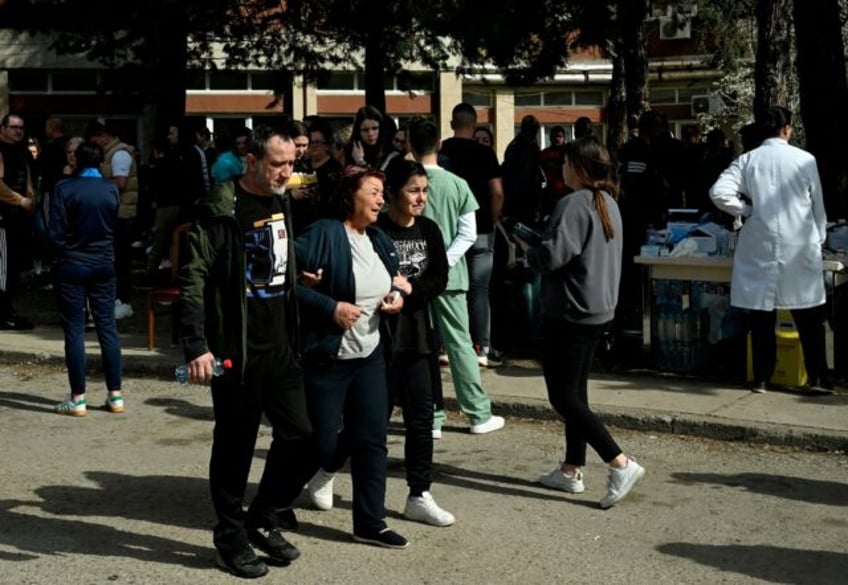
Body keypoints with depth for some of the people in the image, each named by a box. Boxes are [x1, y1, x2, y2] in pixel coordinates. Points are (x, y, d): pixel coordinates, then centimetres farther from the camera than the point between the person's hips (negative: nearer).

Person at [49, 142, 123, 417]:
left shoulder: (64, 188, -10)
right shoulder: (111, 189, -1)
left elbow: (56, 232, -9)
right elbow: (119, 227, 7)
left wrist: (62, 254, 6)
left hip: (70, 267, -3)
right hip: (103, 266, 3)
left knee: (74, 330, 1)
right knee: (107, 327, 7)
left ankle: (78, 399, 2)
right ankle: (115, 395, 8)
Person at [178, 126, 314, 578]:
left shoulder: (284, 204, 10)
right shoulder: (221, 211, -12)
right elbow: (193, 279, -16)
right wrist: (197, 347, -23)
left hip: (281, 346, 7)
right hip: (236, 350, -6)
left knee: (302, 437, 6)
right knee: (235, 447, 4)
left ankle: (263, 520, 25)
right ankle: (231, 538, 20)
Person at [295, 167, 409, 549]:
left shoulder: (379, 240, 9)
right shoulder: (323, 234, -15)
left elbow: (390, 283, 25)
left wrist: (396, 297, 3)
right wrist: (331, 307, -23)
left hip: (370, 356, 7)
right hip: (325, 356, -7)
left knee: (372, 439, 7)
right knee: (323, 441, 0)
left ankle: (370, 523, 18)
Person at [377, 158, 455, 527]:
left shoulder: (429, 231, 7)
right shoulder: (376, 231, -10)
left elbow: (439, 280, 1)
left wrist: (408, 290, -13)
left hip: (417, 336, 5)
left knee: (421, 417, 6)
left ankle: (419, 497, 15)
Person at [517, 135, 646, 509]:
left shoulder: (574, 204, -19)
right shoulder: (608, 204, 12)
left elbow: (552, 256, -26)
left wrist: (527, 249, -4)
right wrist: (540, 250, 15)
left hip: (570, 313, -10)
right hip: (599, 310, 10)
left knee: (563, 397, -4)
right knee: (575, 392, 16)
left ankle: (621, 464, -10)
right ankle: (571, 471, 22)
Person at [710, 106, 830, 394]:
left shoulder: (748, 160, -2)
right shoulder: (805, 160, -3)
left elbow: (719, 193, -13)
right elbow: (818, 206, 5)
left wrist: (747, 209, 3)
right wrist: (819, 239, 19)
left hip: (761, 247, 1)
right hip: (801, 247, -1)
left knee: (762, 315, 7)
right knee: (809, 318, 9)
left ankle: (761, 379, 11)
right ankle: (816, 379, 10)